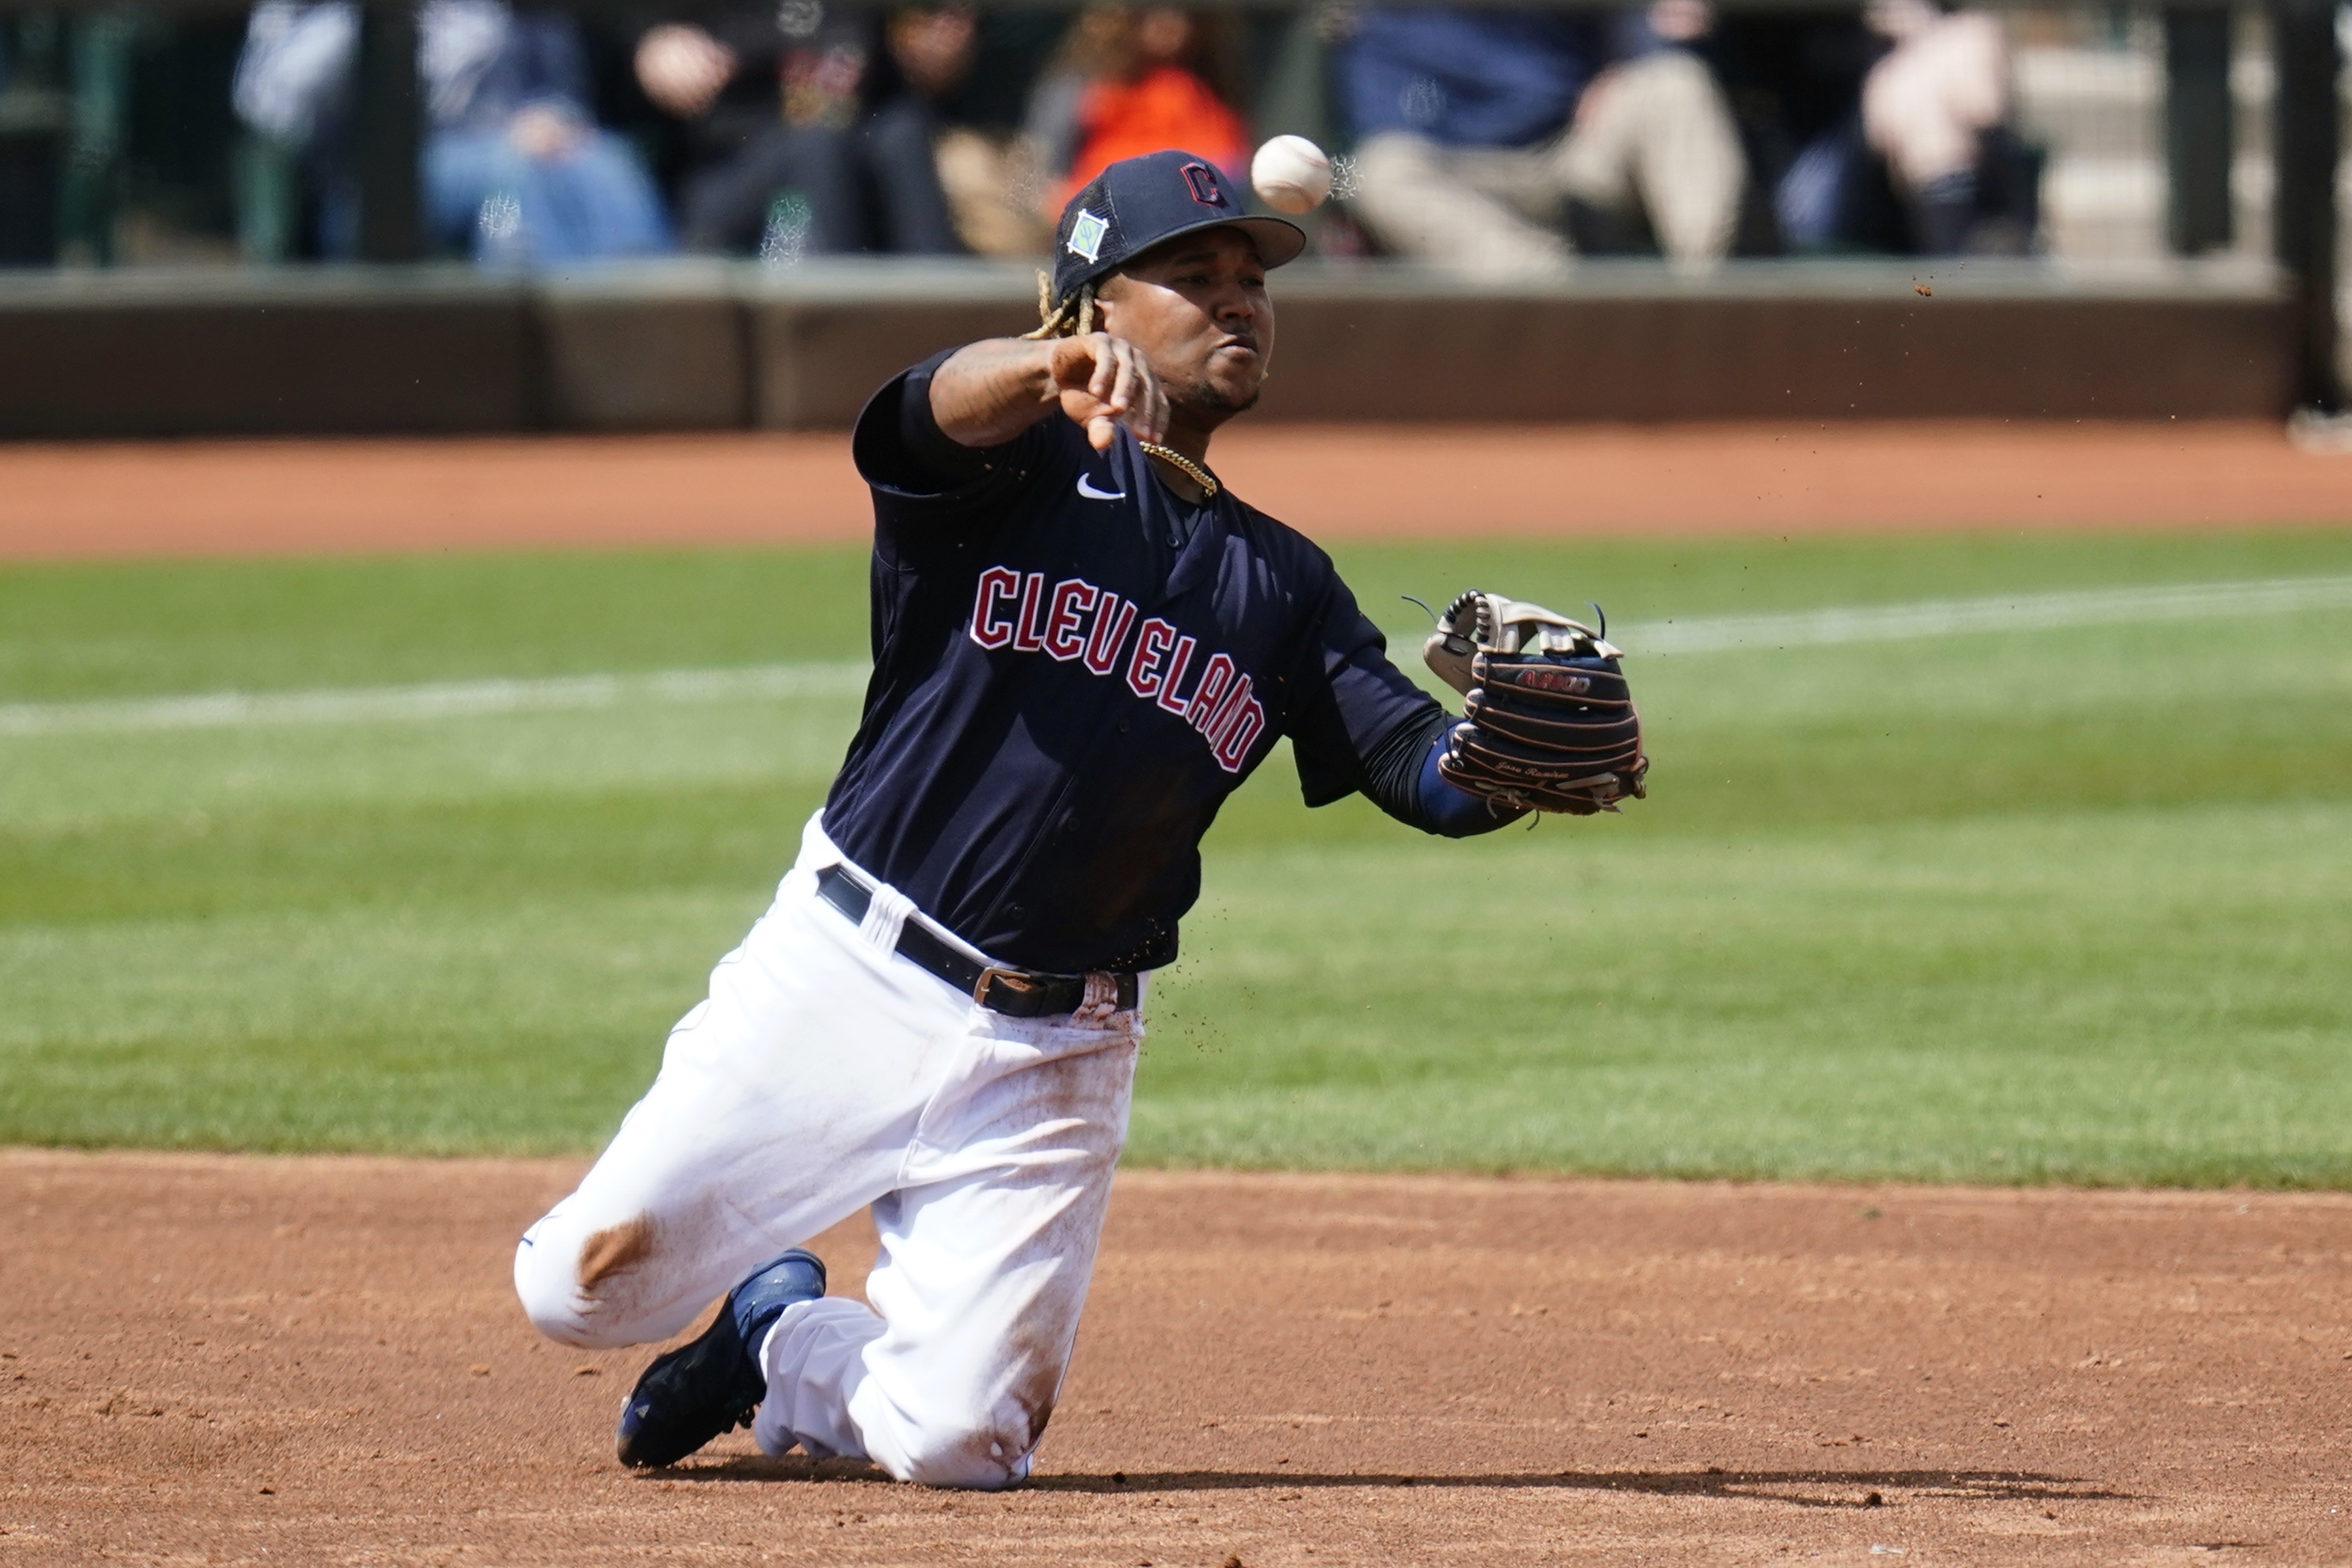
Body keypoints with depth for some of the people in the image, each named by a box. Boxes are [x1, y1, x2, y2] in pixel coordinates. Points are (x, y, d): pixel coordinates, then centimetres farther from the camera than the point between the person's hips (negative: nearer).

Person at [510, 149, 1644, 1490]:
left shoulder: (1283, 587, 12)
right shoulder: (1024, 464, -2)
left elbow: (1423, 765, 1)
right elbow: (946, 403, -27)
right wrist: (1063, 365, -51)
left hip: (1053, 1059, 3)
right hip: (848, 975, -3)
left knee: (958, 1441, -11)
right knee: (585, 1286, -8)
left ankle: (781, 1346, 25)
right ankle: (778, 1297, 28)